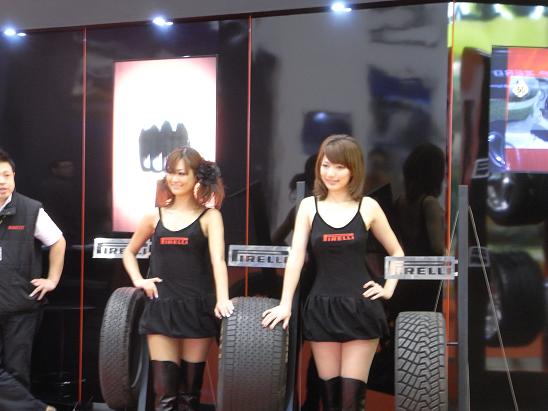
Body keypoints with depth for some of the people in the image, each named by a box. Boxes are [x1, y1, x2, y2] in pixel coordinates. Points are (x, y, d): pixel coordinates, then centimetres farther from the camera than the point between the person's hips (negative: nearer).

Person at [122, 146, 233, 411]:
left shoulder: (209, 216, 1)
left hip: (196, 308, -2)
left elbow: (218, 259, -13)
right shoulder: (155, 216, 10)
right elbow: (129, 252, 23)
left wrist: (222, 299, -28)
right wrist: (138, 281, 5)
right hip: (161, 308, 2)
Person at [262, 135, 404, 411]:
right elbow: (296, 256, -2)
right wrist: (285, 304, -8)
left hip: (360, 307, -1)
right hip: (321, 307, 1)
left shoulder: (367, 207, 2)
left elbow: (396, 251, 14)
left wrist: (389, 289, 4)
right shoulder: (309, 206, 4)